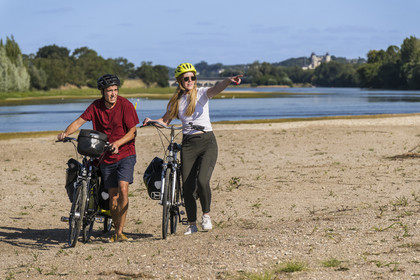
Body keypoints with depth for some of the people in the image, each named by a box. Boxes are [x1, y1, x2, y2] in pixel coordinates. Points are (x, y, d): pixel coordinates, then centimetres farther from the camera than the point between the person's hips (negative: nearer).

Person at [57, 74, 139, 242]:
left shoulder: (125, 105, -10)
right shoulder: (96, 106, 0)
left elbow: (133, 132, -10)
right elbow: (79, 121, -5)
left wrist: (117, 143, -24)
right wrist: (66, 133, -24)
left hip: (125, 154, -3)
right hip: (106, 158, 4)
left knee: (123, 189, -20)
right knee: (113, 196, 5)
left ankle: (120, 232, -16)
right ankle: (116, 231, 20)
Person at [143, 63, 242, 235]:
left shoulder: (202, 93, -1)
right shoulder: (176, 101, 9)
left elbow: (215, 90, -21)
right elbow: (166, 120, 11)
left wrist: (228, 81, -42)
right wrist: (151, 121, -9)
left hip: (207, 141, -3)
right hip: (188, 144, 3)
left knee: (202, 181, -21)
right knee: (187, 187, -1)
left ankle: (206, 215, 3)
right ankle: (192, 224, 13)